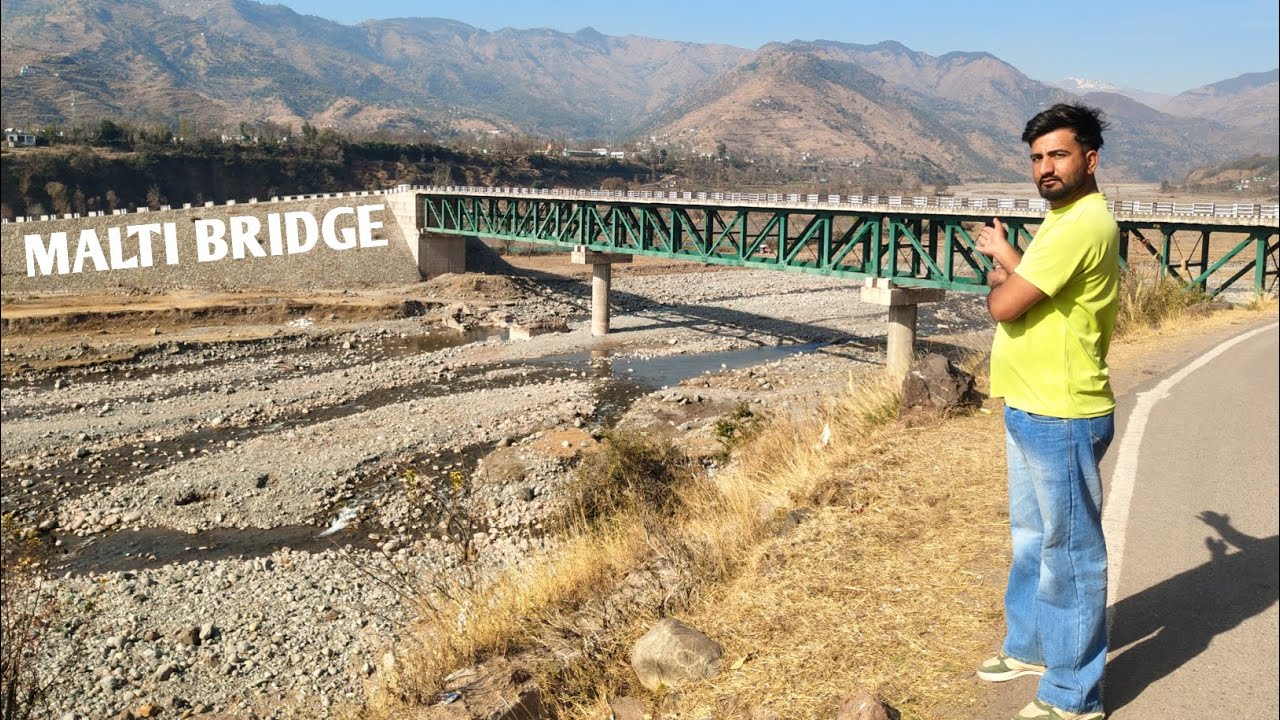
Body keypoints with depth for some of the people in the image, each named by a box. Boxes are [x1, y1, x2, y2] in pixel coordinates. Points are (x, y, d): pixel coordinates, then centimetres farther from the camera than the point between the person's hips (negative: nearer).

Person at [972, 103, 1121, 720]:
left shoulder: (1083, 225, -21)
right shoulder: (1064, 218, 14)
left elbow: (1004, 305, -22)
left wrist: (999, 270, -3)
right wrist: (1007, 257, 5)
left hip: (1061, 418, -11)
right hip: (1031, 411, 11)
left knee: (1069, 553, 1)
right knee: (1031, 538, 23)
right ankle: (1031, 646, 41)